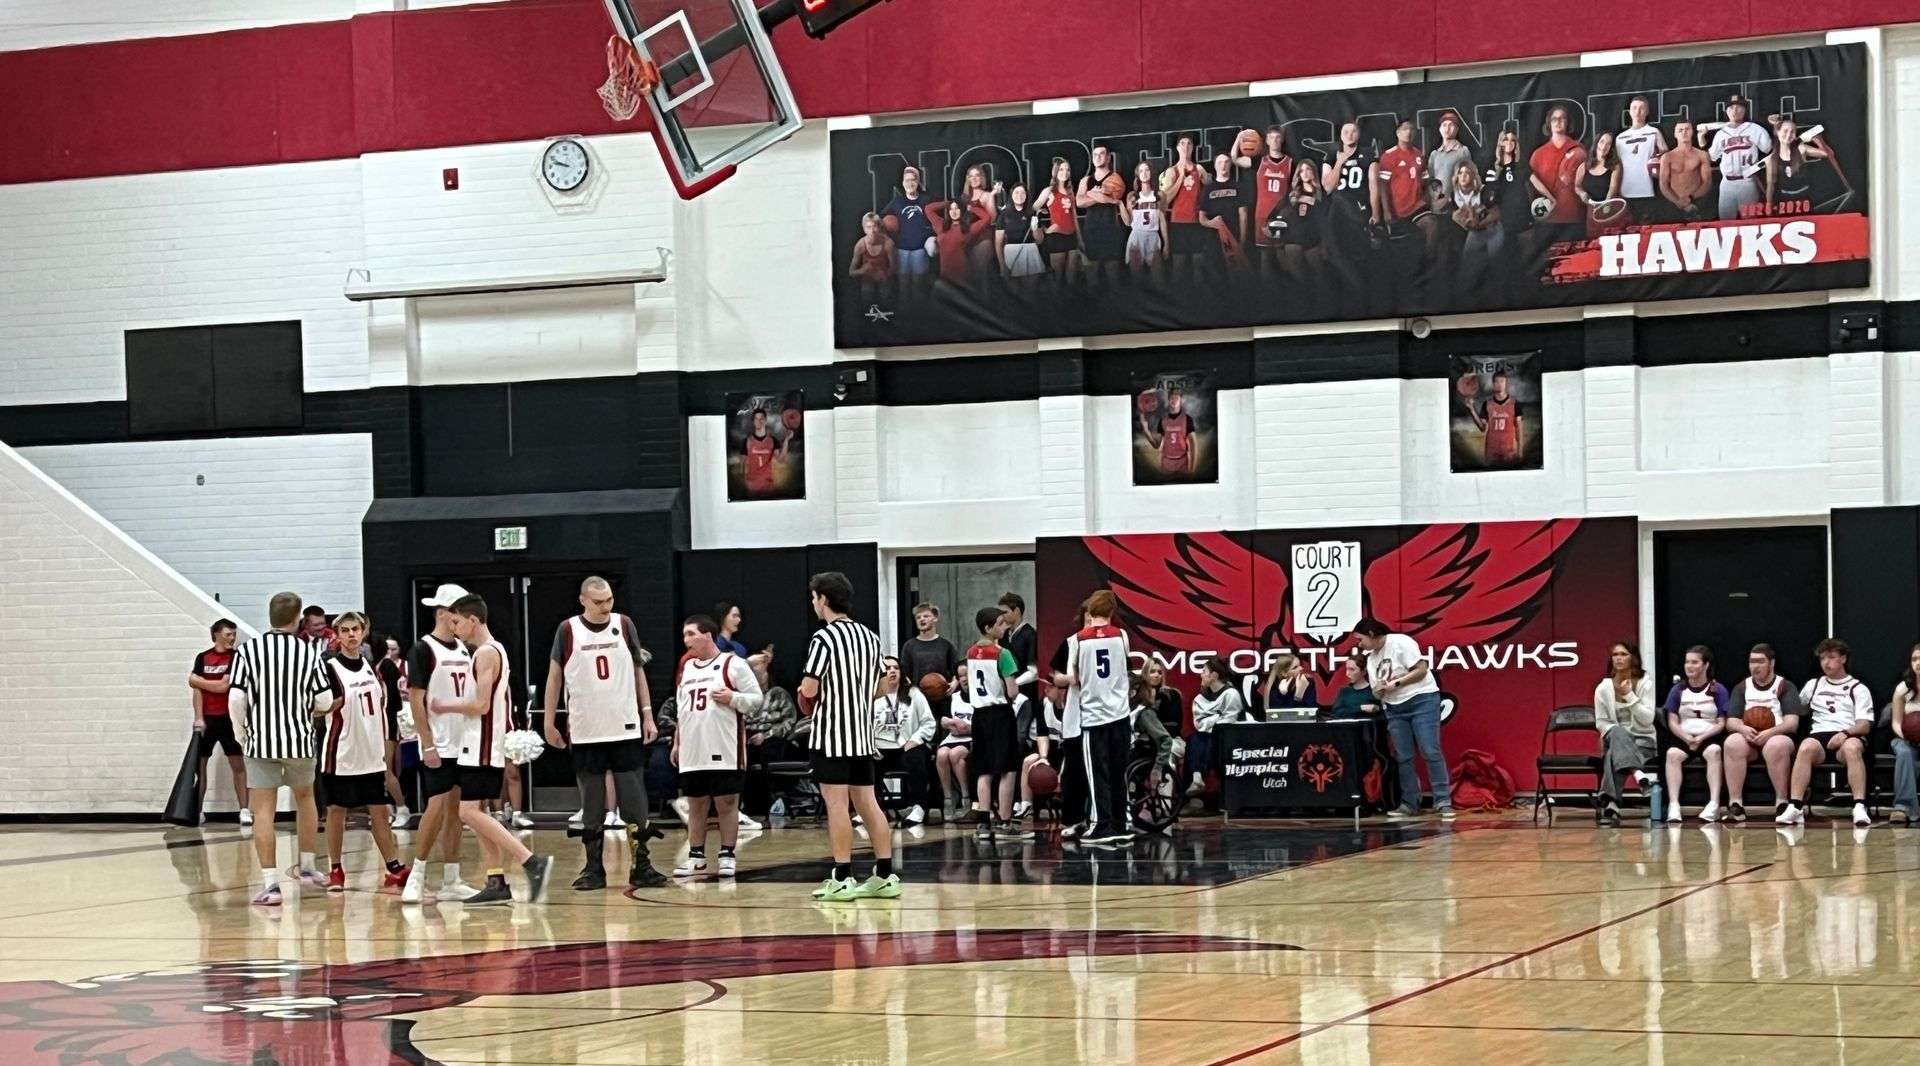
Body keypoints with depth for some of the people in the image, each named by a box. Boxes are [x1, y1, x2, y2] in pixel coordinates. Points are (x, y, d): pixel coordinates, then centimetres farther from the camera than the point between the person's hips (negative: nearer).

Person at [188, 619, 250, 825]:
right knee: (198, 764, 5)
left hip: (228, 718, -3)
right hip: (206, 719, 3)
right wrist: (198, 718, -8)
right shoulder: (202, 658, 5)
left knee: (238, 764, -4)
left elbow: (224, 686, -13)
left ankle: (244, 810, -4)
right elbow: (197, 690, 0)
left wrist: (198, 680, -4)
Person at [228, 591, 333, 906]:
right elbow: (326, 700, -3)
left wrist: (242, 735, 6)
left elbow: (236, 699, -9)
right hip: (300, 739, 2)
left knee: (263, 811, 1)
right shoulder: (310, 652, -1)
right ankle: (307, 867, 32)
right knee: (305, 797, 24)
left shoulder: (247, 650, -4)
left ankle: (271, 884, -5)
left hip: (260, 740, -1)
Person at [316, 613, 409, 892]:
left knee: (379, 810, 8)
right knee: (337, 809, 3)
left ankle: (395, 869, 10)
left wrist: (386, 746, 14)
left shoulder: (371, 668, 10)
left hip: (372, 754, 5)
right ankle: (336, 870, 12)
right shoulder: (330, 667, -8)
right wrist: (340, 700, -26)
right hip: (341, 754, -5)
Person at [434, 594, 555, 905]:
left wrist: (446, 706, -8)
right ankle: (497, 882, 9)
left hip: (482, 746, -10)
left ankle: (532, 861, -21)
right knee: (476, 812, 11)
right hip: (483, 744, 10)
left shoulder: (486, 653, -15)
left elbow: (481, 705, -21)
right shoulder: (493, 650, 16)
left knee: (470, 812, -13)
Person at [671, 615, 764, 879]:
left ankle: (728, 855, 6)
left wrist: (732, 698, -21)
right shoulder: (687, 667, 16)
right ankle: (696, 856, 15)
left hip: (724, 751, -6)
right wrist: (677, 742, 19)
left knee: (726, 803, -1)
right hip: (692, 752, 6)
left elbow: (756, 698, -5)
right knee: (696, 805, 8)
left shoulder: (733, 664, -4)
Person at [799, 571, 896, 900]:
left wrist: (805, 688, 6)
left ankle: (842, 879, -6)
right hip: (862, 733, 7)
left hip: (832, 734, -7)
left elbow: (809, 691, -16)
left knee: (836, 802, -6)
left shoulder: (824, 638, -13)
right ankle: (885, 875, 8)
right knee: (867, 802, 9)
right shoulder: (870, 637, 12)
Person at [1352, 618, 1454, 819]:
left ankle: (1443, 802, -11)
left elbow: (1421, 670, -15)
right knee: (1404, 757, 3)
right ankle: (1409, 804, 7)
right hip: (1395, 709, 7)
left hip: (1422, 700, -7)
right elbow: (1378, 692, 16)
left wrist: (1396, 683, -15)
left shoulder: (1400, 643, -9)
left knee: (1430, 752, -11)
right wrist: (1380, 690, -8)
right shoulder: (1371, 659, 13)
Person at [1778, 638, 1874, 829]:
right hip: (1820, 735, 2)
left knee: (1852, 747, -40)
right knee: (1806, 747, -35)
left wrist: (1846, 733, -18)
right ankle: (1795, 808, -42)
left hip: (1849, 736, -2)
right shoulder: (1813, 685, 26)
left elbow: (1865, 725, 1)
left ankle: (1860, 808, -47)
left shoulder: (1858, 689, 13)